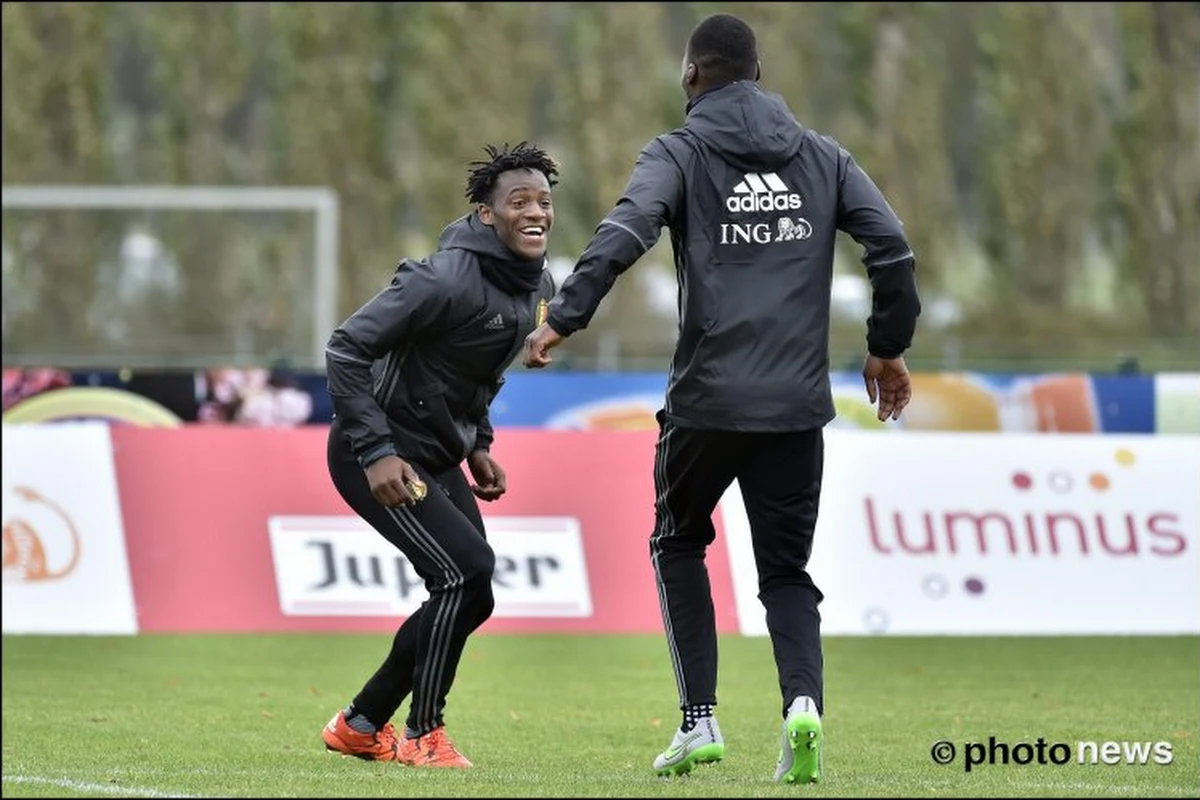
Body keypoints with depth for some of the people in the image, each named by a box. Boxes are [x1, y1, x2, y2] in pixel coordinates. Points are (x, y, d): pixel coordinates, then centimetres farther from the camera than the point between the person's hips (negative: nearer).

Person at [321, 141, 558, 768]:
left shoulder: (538, 288, 3)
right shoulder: (448, 281, -25)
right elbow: (346, 348, -24)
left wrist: (477, 445, 12)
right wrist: (376, 451, -27)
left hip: (437, 457, 9)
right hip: (382, 456, -9)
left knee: (469, 598, 8)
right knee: (465, 570, -19)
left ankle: (360, 726, 22)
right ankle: (423, 736, -6)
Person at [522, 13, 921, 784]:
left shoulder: (681, 153, 0)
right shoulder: (821, 157, 12)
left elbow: (624, 233, -18)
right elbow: (892, 245, 4)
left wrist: (566, 316, -24)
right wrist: (889, 346, 15)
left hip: (708, 399, -2)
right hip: (799, 402, 3)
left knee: (679, 544, 20)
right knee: (787, 570, 11)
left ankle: (699, 720, 11)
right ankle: (803, 700, -16)